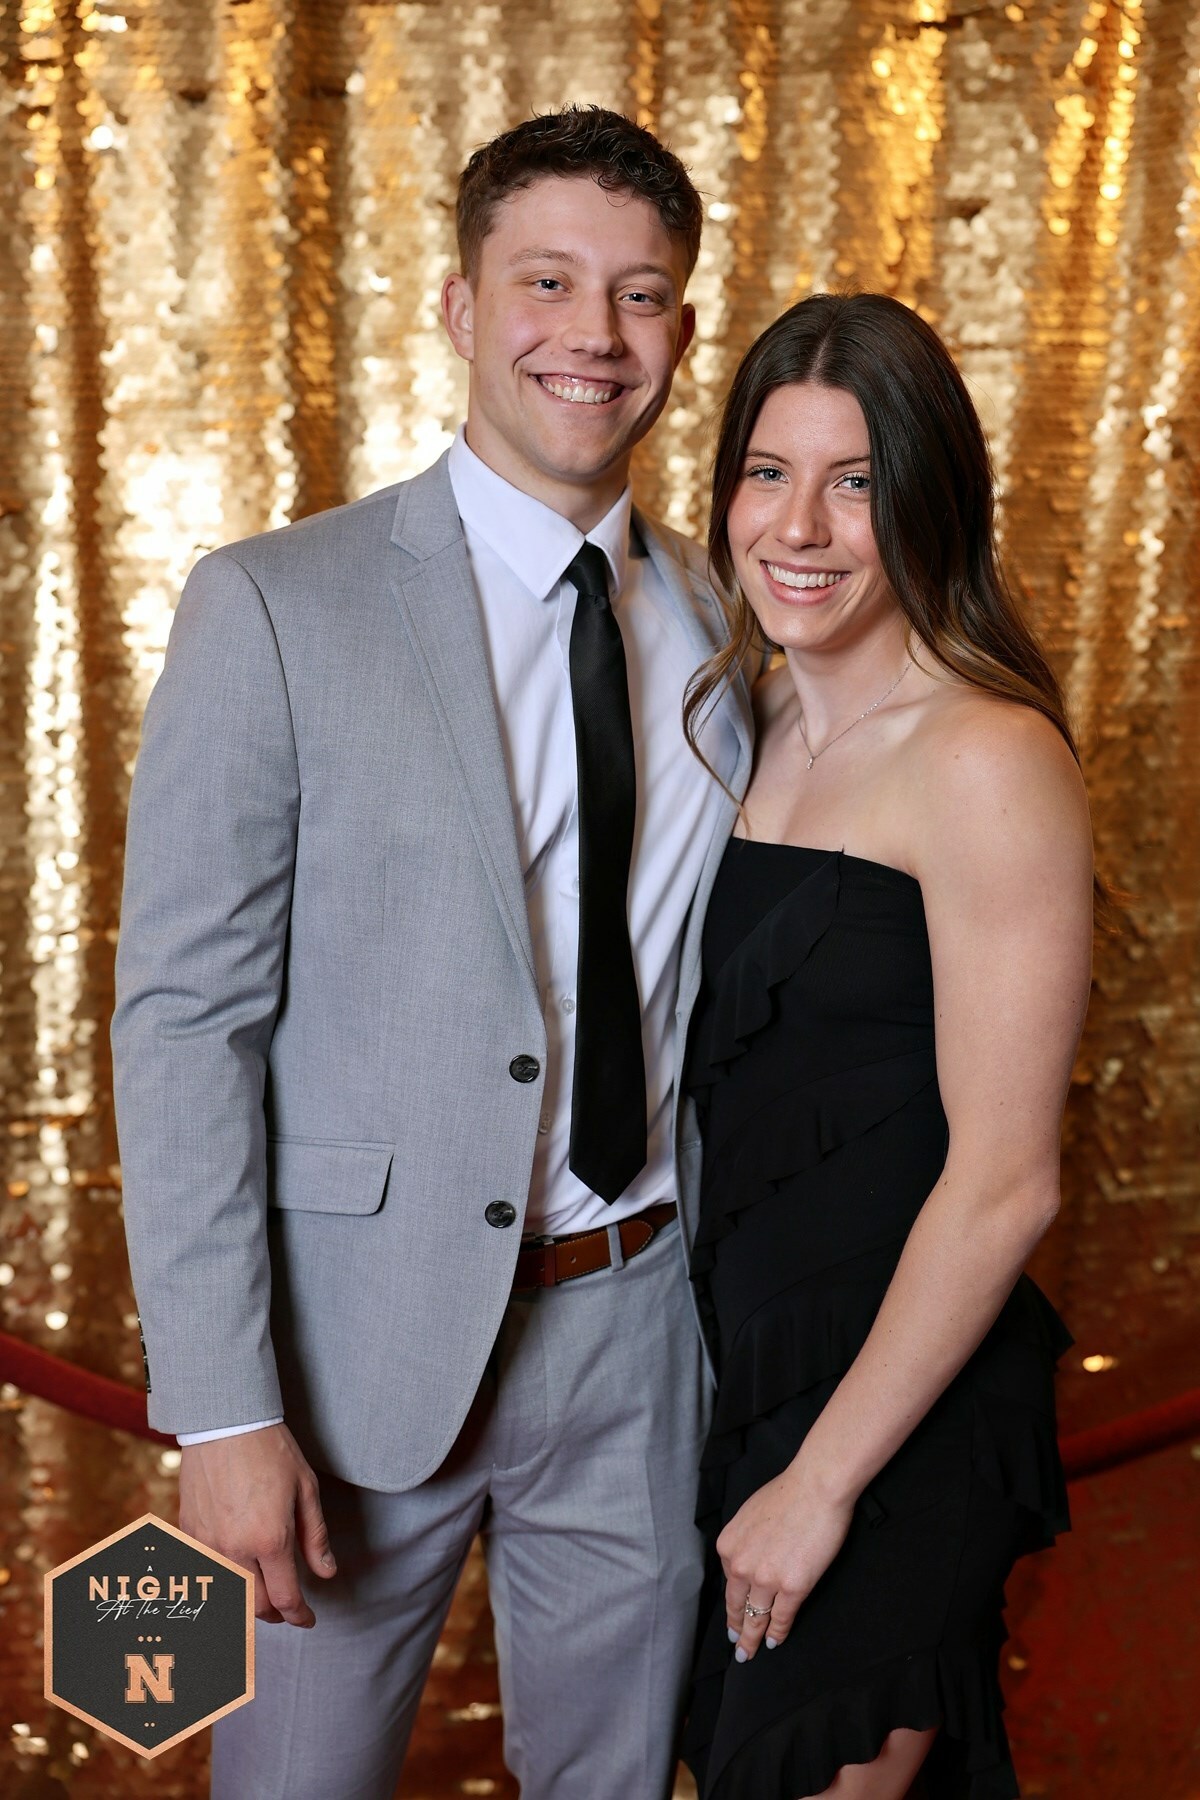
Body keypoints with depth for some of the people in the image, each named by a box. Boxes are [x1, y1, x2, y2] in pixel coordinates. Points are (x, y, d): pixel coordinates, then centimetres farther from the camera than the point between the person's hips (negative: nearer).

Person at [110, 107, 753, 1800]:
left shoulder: (726, 626, 4)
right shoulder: (277, 609, -10)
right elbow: (183, 1018, -13)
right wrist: (224, 1411, -17)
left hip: (643, 1328, 4)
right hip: (372, 1330, -3)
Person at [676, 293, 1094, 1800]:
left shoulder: (988, 759, -19)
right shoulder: (760, 726, 6)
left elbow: (1003, 1180, -20)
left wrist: (824, 1477, -16)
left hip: (905, 1405, -7)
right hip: (752, 1360, 8)